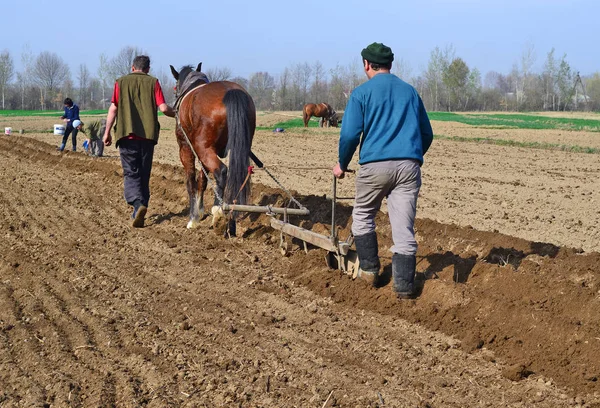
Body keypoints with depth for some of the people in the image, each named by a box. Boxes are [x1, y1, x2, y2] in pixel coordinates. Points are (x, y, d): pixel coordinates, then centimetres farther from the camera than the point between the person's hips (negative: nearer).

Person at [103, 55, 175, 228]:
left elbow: (113, 109, 1)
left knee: (131, 173, 0)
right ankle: (140, 211, 14)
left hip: (127, 134, -1)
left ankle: (138, 204, -24)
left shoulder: (121, 82, 7)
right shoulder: (153, 82, 6)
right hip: (148, 134, 1)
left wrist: (107, 132, 7)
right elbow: (163, 108, -3)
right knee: (144, 173, 11)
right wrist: (176, 114, 17)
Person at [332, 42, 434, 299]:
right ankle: (404, 286, 2)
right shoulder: (410, 92, 17)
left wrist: (342, 165, 9)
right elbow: (427, 134, 21)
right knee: (404, 227, 3)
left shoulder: (362, 92, 3)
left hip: (375, 165, -3)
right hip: (408, 166, 3)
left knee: (363, 216, 19)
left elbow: (350, 134, -5)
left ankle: (369, 270, 20)